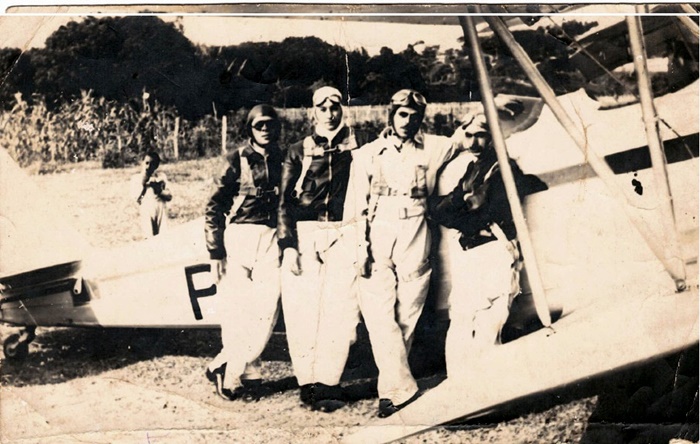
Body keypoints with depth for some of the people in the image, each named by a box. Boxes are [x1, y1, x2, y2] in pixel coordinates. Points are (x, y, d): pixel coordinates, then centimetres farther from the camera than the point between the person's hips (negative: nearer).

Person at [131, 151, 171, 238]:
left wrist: (159, 191, -11)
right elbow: (137, 198, -2)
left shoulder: (161, 176, 12)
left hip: (161, 211, 1)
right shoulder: (136, 178, 9)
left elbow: (169, 197, 7)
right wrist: (143, 181, -4)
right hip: (146, 212, -1)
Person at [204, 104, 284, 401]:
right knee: (237, 313, -2)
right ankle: (248, 375, 13)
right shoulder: (237, 160, 2)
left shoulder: (284, 161, 11)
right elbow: (214, 207, 0)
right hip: (238, 238, -2)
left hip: (271, 241, 3)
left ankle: (225, 370, 5)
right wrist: (216, 252, -6)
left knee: (266, 312, -8)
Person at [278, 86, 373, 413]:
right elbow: (285, 201, 6)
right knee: (302, 311, -3)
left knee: (338, 310, -7)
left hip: (345, 235, -1)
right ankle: (308, 382, 7)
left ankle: (327, 383, 1)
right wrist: (288, 246, -4)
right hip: (304, 235, 1)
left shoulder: (360, 144, 9)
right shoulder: (298, 152, 11)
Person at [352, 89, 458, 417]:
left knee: (407, 315, 1)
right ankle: (403, 388, -12)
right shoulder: (368, 154, 11)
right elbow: (358, 205, 8)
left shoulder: (433, 148, 11)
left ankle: (390, 389, 10)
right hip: (378, 235, 0)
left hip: (415, 238, 0)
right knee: (380, 314, -12)